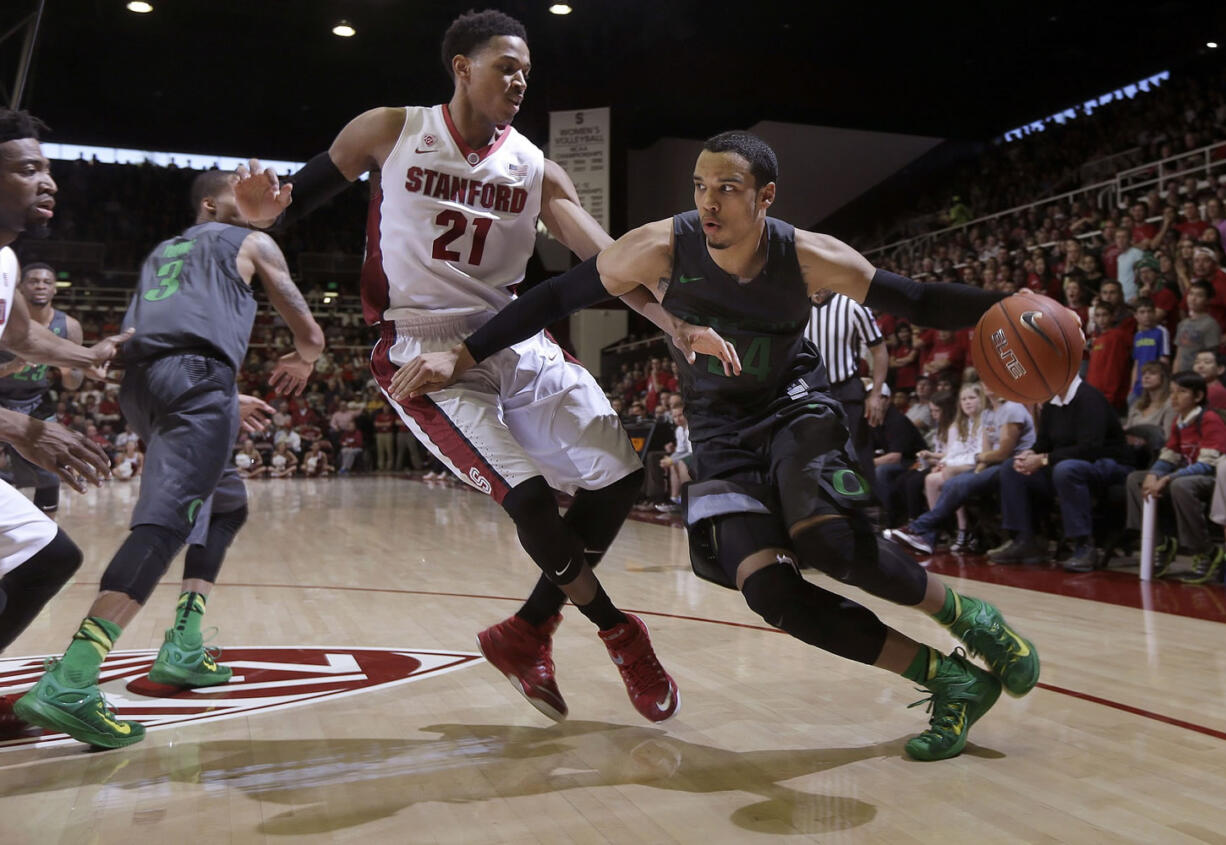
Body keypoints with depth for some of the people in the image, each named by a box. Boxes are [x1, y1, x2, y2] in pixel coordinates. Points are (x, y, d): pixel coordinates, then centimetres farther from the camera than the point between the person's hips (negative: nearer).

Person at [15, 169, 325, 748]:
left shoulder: (160, 251, 37)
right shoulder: (253, 244, 20)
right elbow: (310, 334, 19)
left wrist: (229, 406, 44)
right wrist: (303, 359, 45)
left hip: (141, 381, 7)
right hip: (196, 377, -7)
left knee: (226, 505, 24)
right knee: (167, 519, -20)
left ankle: (184, 648, 16)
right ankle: (68, 684, -35)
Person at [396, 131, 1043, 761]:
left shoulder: (809, 259, -20)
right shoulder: (662, 248, -20)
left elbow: (916, 303, -9)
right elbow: (558, 297, -12)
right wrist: (462, 357, -15)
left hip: (796, 407, -1)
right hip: (720, 431, 2)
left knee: (830, 541, -30)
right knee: (767, 589, -18)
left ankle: (965, 616, 1)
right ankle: (949, 681, -4)